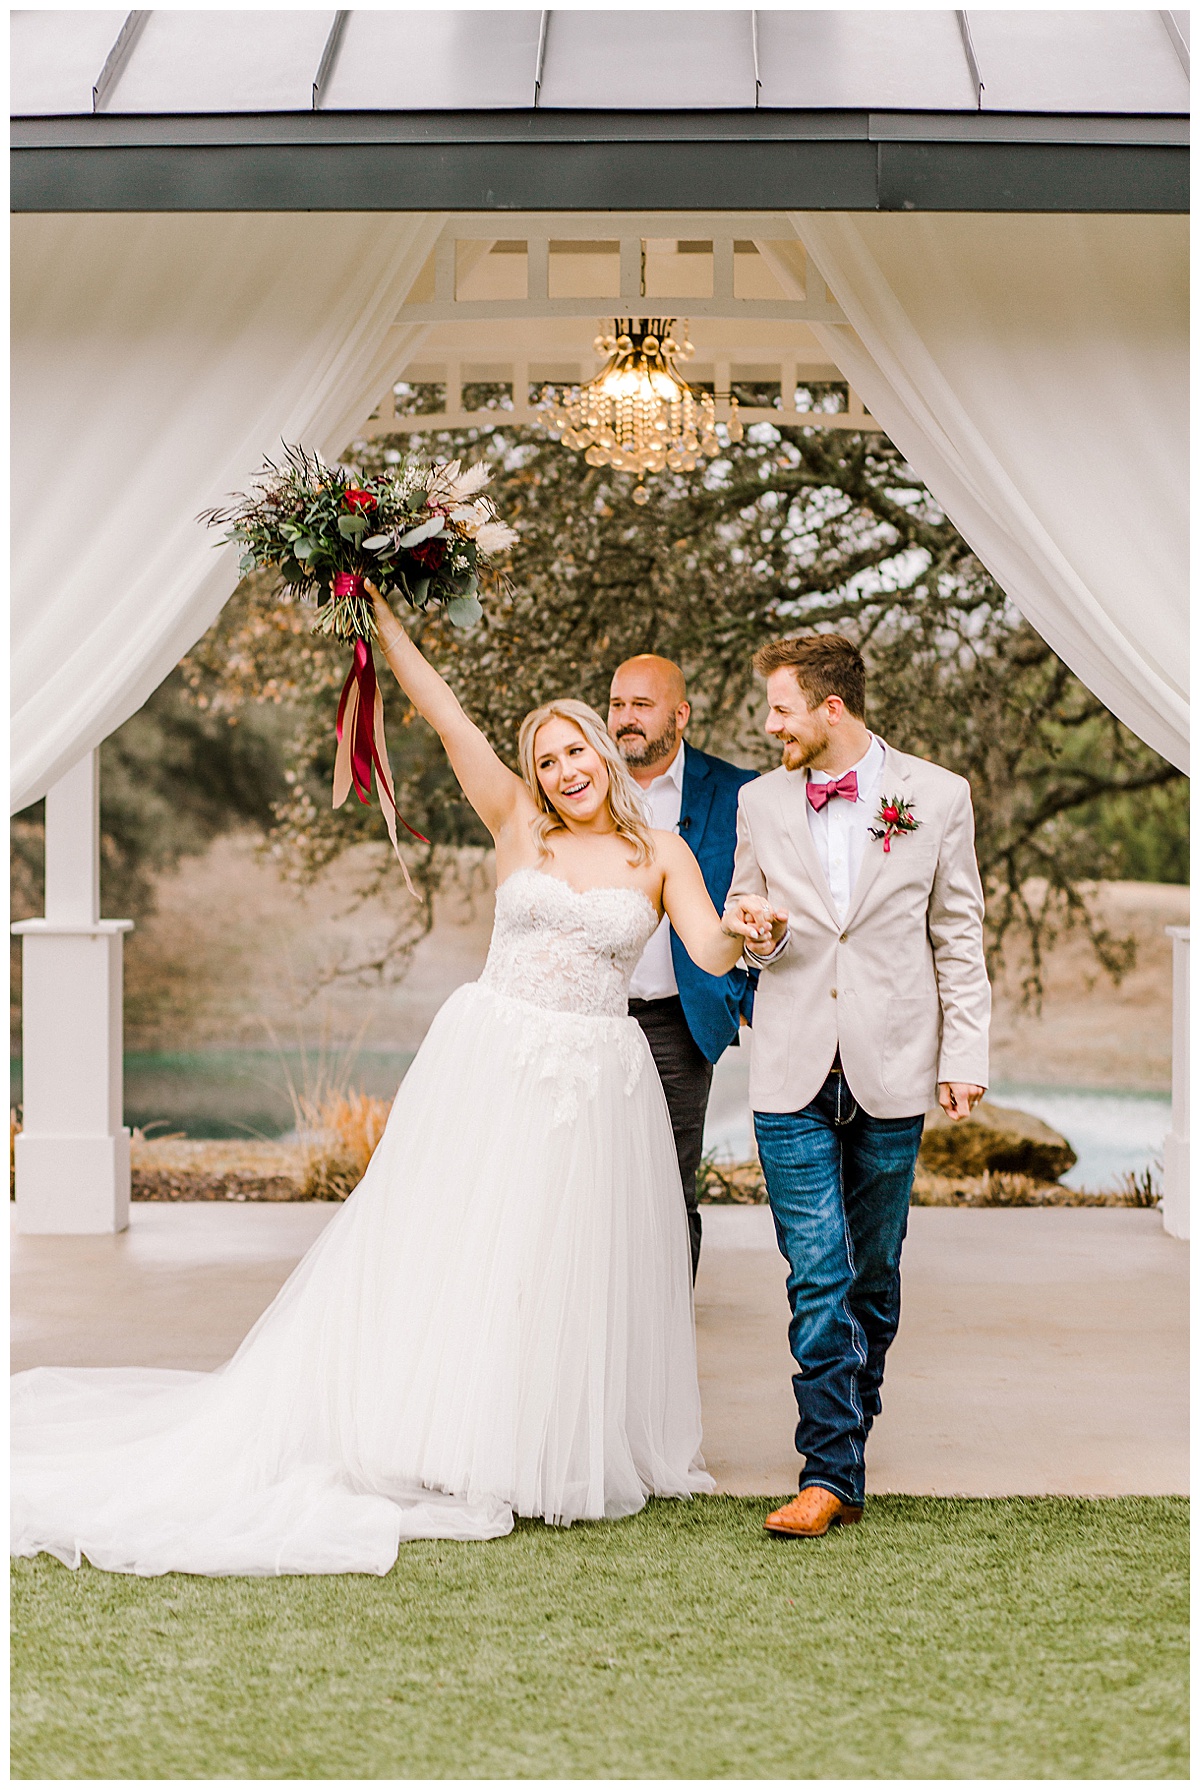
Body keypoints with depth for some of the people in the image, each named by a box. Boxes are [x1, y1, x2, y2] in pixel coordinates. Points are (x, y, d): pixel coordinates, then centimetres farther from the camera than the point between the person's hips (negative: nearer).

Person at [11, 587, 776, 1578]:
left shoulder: (661, 853, 4)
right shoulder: (518, 824, 1)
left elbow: (712, 951, -7)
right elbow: (444, 712, -4)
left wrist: (742, 930, -30)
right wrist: (379, 612, -9)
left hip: (596, 1079, 1)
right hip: (492, 1061, -1)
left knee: (574, 1265, 7)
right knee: (456, 1250, 1)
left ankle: (565, 1454, 21)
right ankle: (452, 1448, 11)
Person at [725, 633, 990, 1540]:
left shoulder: (938, 796, 1)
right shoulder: (761, 801, 8)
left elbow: (960, 937, 5)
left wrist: (966, 1056, 0)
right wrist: (762, 937, -5)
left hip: (892, 1073, 0)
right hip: (793, 1073, 1)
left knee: (873, 1276, 9)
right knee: (818, 1277, -7)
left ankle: (846, 1434, 24)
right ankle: (832, 1473, -5)